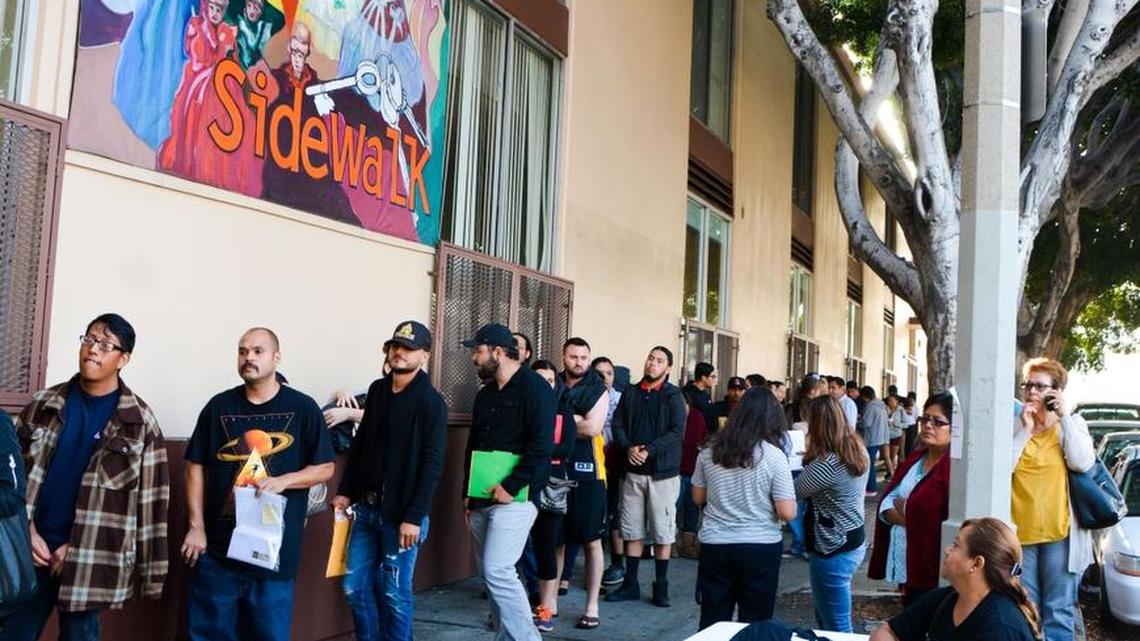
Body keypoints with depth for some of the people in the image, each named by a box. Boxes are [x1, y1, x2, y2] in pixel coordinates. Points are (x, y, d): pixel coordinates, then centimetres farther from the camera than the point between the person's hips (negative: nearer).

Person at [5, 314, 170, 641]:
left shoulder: (139, 421, -4)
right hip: (33, 549, 3)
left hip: (91, 558, -2)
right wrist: (26, 530, -4)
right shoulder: (44, 404, 5)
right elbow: (12, 470, 8)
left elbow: (149, 500, -5)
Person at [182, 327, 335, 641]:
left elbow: (325, 468, 2)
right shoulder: (219, 406, 3)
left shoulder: (302, 408, -1)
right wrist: (196, 527, -1)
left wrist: (284, 480, -15)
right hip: (217, 544, 2)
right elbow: (196, 466, 6)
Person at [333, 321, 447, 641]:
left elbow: (431, 465, -15)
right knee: (355, 587, 11)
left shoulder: (430, 402, -11)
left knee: (395, 593, 3)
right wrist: (345, 492, 10)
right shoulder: (377, 390, 9)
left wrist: (414, 517, -19)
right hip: (366, 507, 6)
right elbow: (360, 445, 15)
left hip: (400, 513, -6)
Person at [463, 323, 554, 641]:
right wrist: (468, 494, 18)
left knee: (498, 571, -15)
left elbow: (541, 445, -18)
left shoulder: (534, 388, -9)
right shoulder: (484, 394, 16)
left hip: (514, 497, -8)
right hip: (482, 498, 8)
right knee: (490, 573, 9)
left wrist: (510, 487, -19)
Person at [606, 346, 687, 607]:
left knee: (662, 532, 2)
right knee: (632, 530, 9)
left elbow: (677, 432, -12)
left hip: (663, 472, -4)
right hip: (633, 471, 4)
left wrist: (648, 451, -18)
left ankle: (661, 586, 13)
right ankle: (630, 584, 19)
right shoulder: (631, 393, 10)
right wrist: (628, 447, -12)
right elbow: (618, 424, 6)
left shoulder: (673, 396, -3)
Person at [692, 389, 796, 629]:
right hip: (760, 548, -3)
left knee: (713, 622, 12)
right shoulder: (773, 456, -11)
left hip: (714, 545, 3)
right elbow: (787, 513, -12)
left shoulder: (710, 450, 1)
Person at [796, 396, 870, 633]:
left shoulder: (826, 463, -27)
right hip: (854, 540, 9)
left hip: (833, 551, -9)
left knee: (836, 628, 3)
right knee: (825, 617, 25)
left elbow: (795, 492, -12)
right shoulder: (858, 450, 1)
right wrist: (812, 460, 13)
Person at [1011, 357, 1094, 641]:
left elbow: (1082, 463, -13)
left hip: (1059, 532, -2)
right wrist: (1025, 430, -9)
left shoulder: (1072, 424, 5)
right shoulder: (1015, 427, 7)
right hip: (1020, 532, 2)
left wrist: (1064, 417, -11)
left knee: (1058, 612, 2)